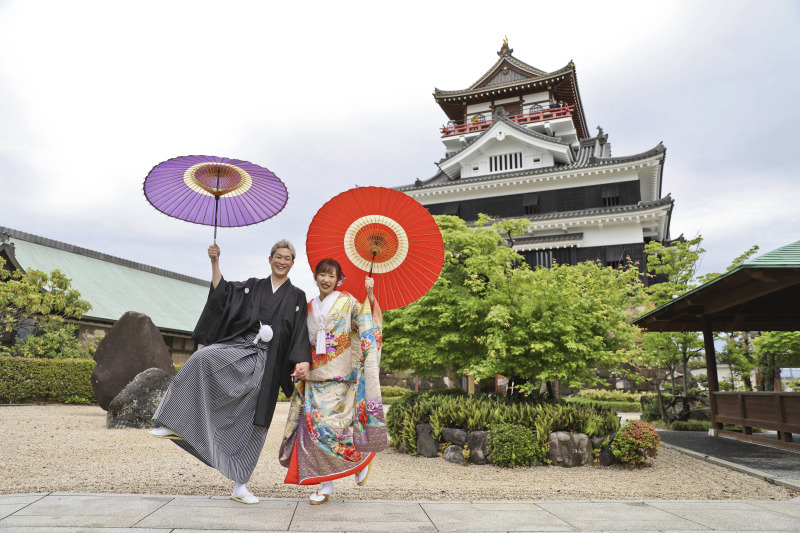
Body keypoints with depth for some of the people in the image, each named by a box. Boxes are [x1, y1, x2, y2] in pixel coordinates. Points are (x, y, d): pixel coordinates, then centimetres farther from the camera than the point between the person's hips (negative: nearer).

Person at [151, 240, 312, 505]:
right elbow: (221, 291, 5)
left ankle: (239, 485, 13)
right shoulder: (252, 286, 15)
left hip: (266, 361, 0)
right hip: (239, 347, 1)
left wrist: (303, 361, -11)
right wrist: (215, 262, -3)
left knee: (253, 421, 1)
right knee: (203, 358, -32)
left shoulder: (297, 297, 10)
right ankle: (176, 425, -26)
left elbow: (300, 334, 3)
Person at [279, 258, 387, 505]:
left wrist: (370, 296, -26)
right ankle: (326, 485, 11)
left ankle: (363, 457, 22)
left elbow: (367, 323, -13)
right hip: (315, 377, 4)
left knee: (336, 426, -8)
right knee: (315, 426, 0)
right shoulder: (310, 308, 14)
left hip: (340, 376, -4)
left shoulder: (347, 302, 2)